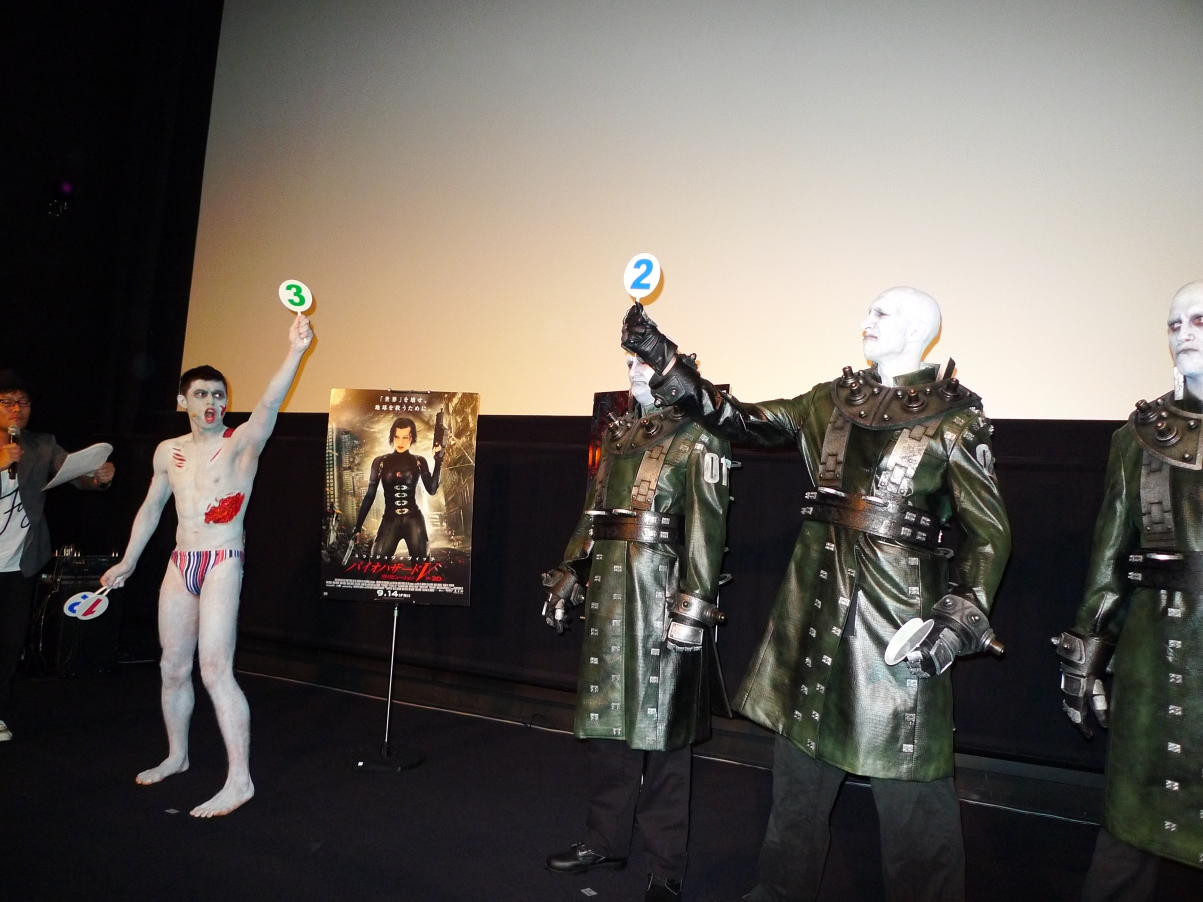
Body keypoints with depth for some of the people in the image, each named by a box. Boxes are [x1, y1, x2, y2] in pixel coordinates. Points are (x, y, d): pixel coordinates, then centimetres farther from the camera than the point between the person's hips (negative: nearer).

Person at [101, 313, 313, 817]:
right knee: (173, 667, 15)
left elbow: (269, 403, -26)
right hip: (180, 566, 6)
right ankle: (176, 756, 35)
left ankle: (239, 780, -10)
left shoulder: (240, 444, -7)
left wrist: (294, 352, -41)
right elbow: (151, 507, 24)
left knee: (215, 669, -13)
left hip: (222, 566, -6)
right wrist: (128, 561, 26)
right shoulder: (168, 452, 11)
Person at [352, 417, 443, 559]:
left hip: (414, 520, 0)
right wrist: (358, 527, 1)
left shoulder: (419, 462, 4)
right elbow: (370, 496, 4)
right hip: (390, 521, 0)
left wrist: (438, 461, -11)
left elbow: (431, 489, -4)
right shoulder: (380, 462, 3)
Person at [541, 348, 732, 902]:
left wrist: (692, 608, -20)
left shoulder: (696, 442, -7)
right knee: (605, 716, 15)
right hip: (607, 594, 7)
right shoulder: (617, 433, 14)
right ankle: (605, 840, 33)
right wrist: (567, 577, 13)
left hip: (660, 596, -7)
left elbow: (706, 530, -14)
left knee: (660, 730, 3)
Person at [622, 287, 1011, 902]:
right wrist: (664, 359, -2)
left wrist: (959, 621, -15)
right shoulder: (834, 401, 9)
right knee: (799, 761, 17)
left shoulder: (953, 418, -4)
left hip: (899, 611, -5)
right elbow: (742, 420, 4)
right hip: (819, 604, 5)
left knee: (906, 780, 2)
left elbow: (991, 532, -4)